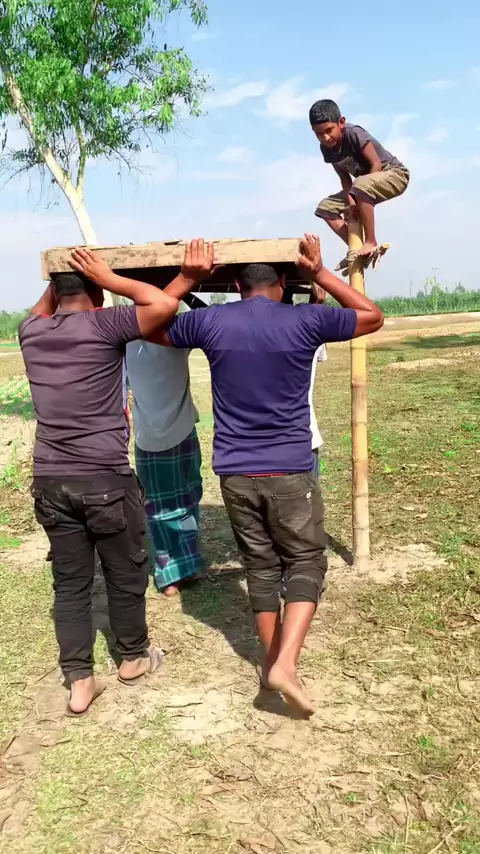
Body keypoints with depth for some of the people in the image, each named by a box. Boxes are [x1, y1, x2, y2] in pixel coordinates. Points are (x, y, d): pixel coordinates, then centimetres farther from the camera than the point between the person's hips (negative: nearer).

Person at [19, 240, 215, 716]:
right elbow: (163, 305, -22)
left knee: (69, 582, 12)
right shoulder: (101, 325, -11)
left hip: (50, 481, 5)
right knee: (125, 575, 15)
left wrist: (60, 278, 26)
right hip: (106, 480, -5)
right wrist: (108, 277, -12)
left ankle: (78, 681, 16)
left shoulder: (30, 333, 6)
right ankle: (133, 658, 33)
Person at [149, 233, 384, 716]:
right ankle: (285, 664, -5)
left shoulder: (209, 322, -2)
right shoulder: (305, 321, -6)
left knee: (260, 564, 16)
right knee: (305, 563, 9)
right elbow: (373, 317, 11)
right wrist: (320, 274, 9)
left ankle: (271, 659, 27)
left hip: (234, 473, 3)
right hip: (290, 470, -2)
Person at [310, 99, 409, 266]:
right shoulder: (326, 148, -6)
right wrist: (351, 202, -20)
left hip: (394, 173, -8)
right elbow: (344, 177, -1)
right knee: (326, 207, -2)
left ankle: (371, 243, -29)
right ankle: (356, 250, -4)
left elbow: (376, 164, -24)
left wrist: (357, 202, -26)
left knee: (361, 185, -40)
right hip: (366, 184, 8)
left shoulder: (354, 133, -25)